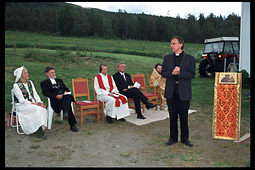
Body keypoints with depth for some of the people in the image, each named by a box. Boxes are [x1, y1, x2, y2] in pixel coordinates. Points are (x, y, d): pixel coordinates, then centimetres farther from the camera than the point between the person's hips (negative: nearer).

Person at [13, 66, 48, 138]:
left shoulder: (30, 82, 11)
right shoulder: (16, 85, -9)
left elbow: (35, 94, 10)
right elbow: (22, 100, -14)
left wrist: (39, 102, -9)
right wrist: (35, 104, -20)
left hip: (32, 103, 6)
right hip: (21, 105, -5)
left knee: (43, 110, -25)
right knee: (38, 109, -31)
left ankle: (40, 130, -21)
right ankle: (39, 132, -24)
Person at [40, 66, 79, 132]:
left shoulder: (59, 80, 32)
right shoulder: (44, 83, 16)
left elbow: (66, 89, 23)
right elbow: (45, 93, -2)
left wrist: (66, 92, -4)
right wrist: (56, 96, -18)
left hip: (64, 96, 4)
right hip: (54, 100, -4)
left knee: (68, 97, -35)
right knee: (68, 104, -34)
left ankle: (66, 113, -53)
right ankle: (72, 125, -37)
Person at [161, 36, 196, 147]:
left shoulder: (190, 59, 2)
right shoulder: (167, 58, 11)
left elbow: (192, 74, -7)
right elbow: (163, 73, 4)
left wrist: (179, 72, -18)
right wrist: (172, 73, -14)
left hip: (184, 93, -2)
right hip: (171, 92, 3)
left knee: (184, 117, 6)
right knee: (172, 116, 10)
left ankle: (184, 138, 21)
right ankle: (173, 138, 23)